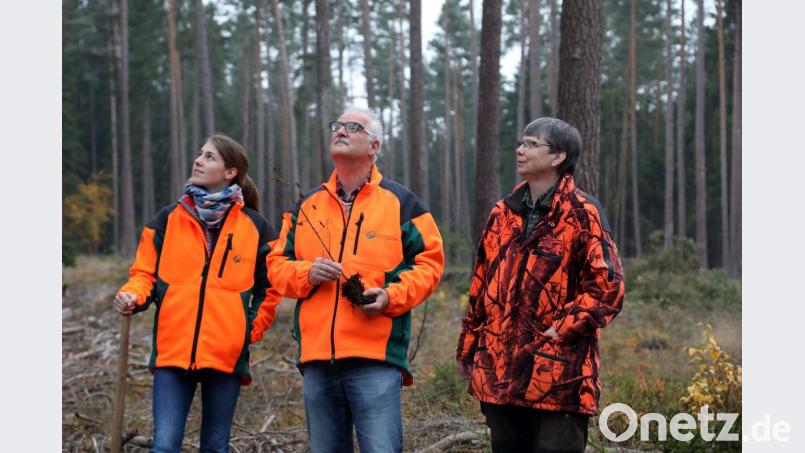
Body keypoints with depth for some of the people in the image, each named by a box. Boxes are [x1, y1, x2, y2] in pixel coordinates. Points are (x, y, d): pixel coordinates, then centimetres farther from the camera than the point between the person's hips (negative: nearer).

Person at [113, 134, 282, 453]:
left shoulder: (255, 226, 5)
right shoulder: (168, 219, 8)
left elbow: (270, 286, 13)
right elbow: (145, 272, 10)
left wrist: (252, 329, 3)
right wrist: (132, 295, -10)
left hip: (227, 354, 0)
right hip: (172, 352, 0)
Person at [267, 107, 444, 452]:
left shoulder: (399, 202, 6)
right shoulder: (307, 204, 16)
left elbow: (429, 261, 3)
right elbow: (277, 264, 16)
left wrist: (392, 296, -13)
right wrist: (306, 273, -6)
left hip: (377, 358, -4)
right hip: (316, 359, 4)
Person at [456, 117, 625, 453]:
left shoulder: (582, 214, -5)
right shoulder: (503, 214, 14)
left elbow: (607, 287, -11)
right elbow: (480, 286, 19)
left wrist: (559, 331, -14)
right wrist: (469, 348, 18)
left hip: (558, 375, -6)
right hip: (499, 374, 6)